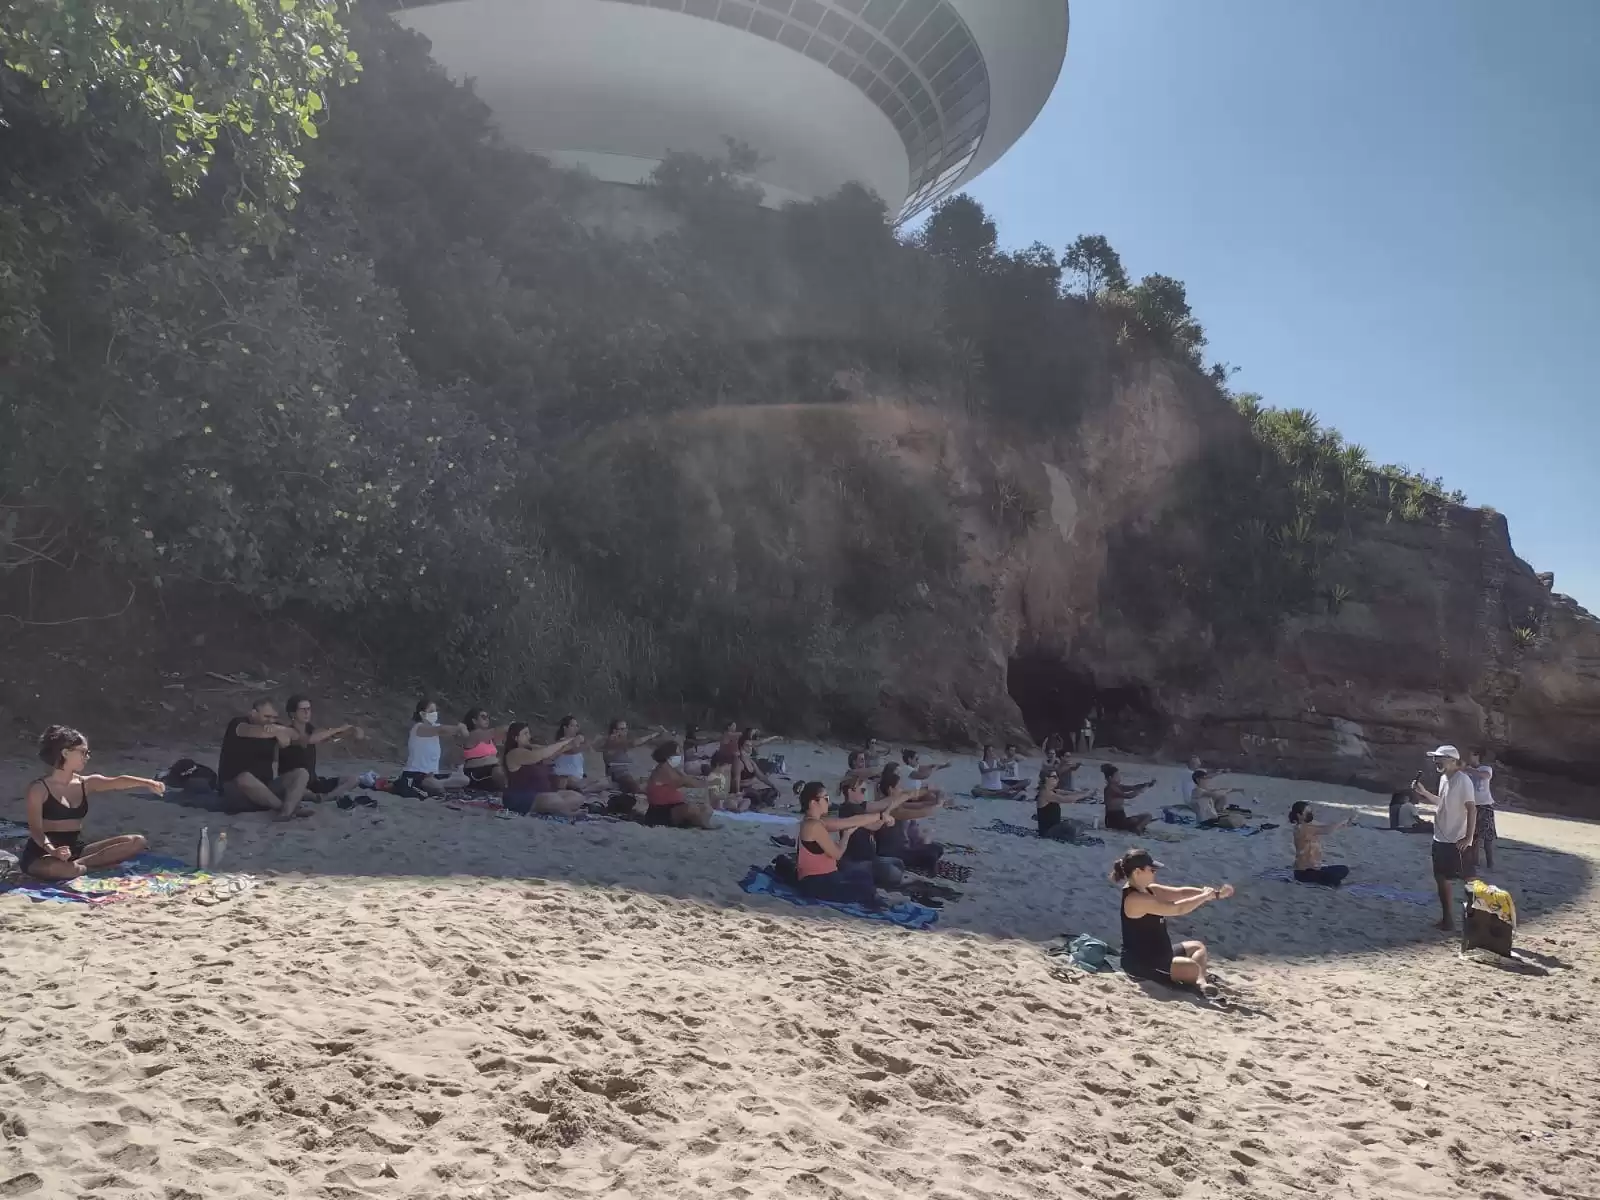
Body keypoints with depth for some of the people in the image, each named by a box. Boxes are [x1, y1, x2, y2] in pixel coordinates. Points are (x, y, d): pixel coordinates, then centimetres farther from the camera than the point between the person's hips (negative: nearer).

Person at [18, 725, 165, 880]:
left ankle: (78, 864, -16)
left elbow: (117, 782, -11)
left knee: (137, 841, -8)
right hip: (43, 853, -7)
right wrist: (53, 851, -35)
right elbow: (35, 829, -15)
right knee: (59, 868, -44)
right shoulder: (39, 788, -8)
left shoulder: (85, 783, 7)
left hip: (77, 849, 7)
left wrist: (147, 783, -32)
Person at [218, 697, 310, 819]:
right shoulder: (237, 724, -6)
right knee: (245, 779, -39)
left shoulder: (272, 729, 9)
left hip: (265, 786, 6)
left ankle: (286, 811, -39)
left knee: (302, 773, -12)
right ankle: (284, 806, -23)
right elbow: (260, 732, -28)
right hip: (234, 787, -6)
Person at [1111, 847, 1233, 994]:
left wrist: (1216, 893, -2)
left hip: (1156, 954, 11)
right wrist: (1206, 896, -12)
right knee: (1193, 968, -23)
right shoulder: (1136, 898, -25)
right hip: (1140, 961, -11)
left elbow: (1181, 892, 6)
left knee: (1198, 946, 22)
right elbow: (1177, 908, -26)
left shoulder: (1147, 890, 7)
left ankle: (1200, 981, 0)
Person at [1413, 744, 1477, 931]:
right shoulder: (1444, 778, 10)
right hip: (1441, 838, 9)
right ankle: (1446, 917, 21)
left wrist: (1468, 838, -21)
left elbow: (1472, 809, -20)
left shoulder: (1463, 780, -18)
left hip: (1457, 841, -9)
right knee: (1440, 877, 12)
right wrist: (1423, 792, 12)